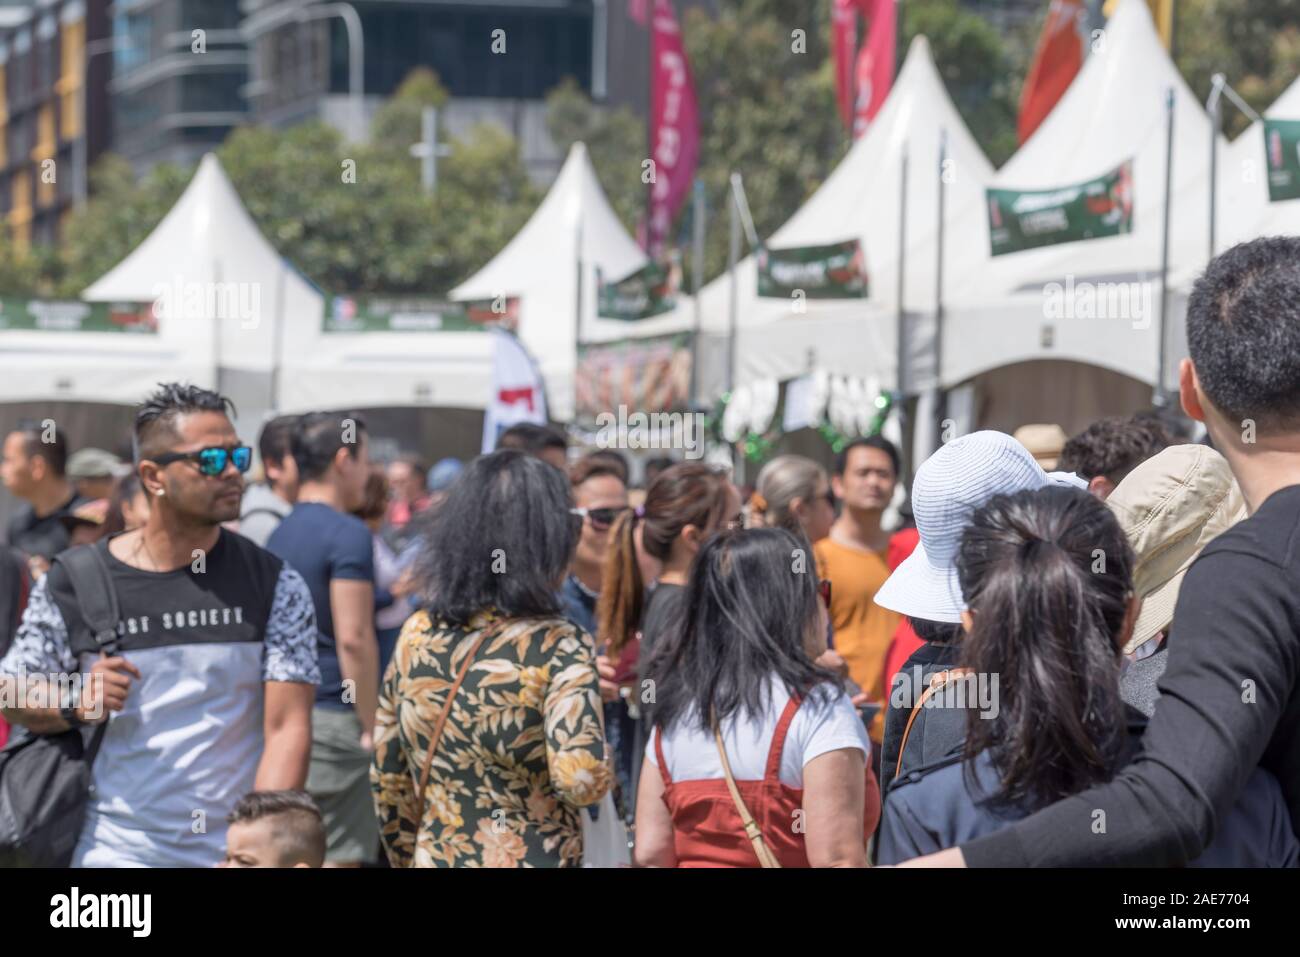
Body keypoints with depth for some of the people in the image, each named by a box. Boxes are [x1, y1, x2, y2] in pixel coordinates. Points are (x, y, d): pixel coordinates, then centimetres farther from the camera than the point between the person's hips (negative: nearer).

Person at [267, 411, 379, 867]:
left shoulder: (281, 534, 14)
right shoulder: (347, 534, -12)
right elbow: (353, 638, -18)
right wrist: (372, 726, -13)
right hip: (333, 719, -8)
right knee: (338, 857, -4)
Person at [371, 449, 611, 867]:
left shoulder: (416, 635, 4)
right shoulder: (559, 646, -12)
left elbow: (387, 780, 10)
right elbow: (580, 780, -23)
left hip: (434, 858, 5)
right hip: (532, 859, -5)